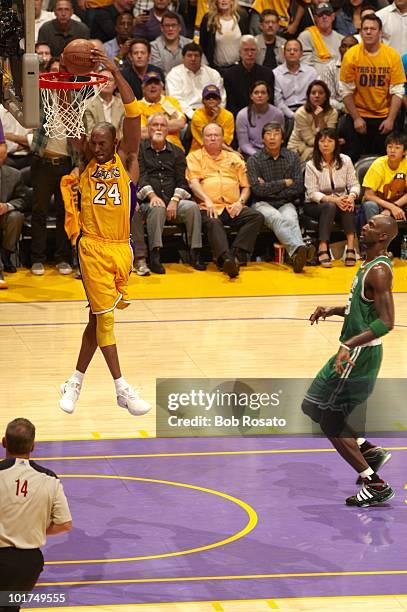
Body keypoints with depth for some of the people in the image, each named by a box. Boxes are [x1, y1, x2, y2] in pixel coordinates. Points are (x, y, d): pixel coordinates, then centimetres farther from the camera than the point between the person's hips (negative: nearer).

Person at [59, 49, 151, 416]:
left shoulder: (125, 162, 5)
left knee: (100, 317, 9)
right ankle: (122, 389, -2)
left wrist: (116, 72, -12)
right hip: (93, 247, -1)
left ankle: (75, 382, 21)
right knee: (104, 316, -5)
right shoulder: (85, 165, 7)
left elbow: (133, 114, -5)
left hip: (121, 247, 1)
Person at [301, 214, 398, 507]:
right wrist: (332, 310, 13)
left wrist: (349, 345, -35)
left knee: (331, 422, -6)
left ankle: (376, 486, -2)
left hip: (359, 355, -10)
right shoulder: (370, 264, 12)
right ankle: (370, 452, 21)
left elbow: (386, 321, -27)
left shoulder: (379, 271, -19)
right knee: (315, 409, 18)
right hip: (356, 352, 10)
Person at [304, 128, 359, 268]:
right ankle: (323, 250, -45)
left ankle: (351, 248, -43)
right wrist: (332, 199, -27)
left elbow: (354, 184, 2)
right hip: (315, 205, -2)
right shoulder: (311, 165, -6)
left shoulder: (345, 161, 3)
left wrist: (351, 196, -22)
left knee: (348, 206, -33)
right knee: (330, 206, -36)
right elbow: (312, 193, -11)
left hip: (340, 200, 2)